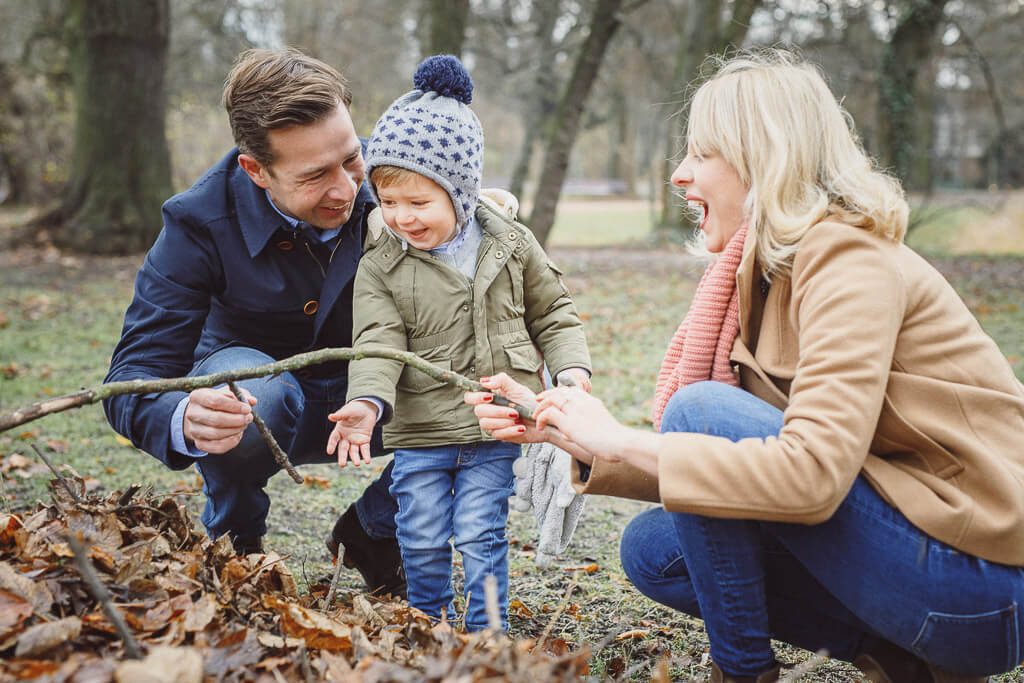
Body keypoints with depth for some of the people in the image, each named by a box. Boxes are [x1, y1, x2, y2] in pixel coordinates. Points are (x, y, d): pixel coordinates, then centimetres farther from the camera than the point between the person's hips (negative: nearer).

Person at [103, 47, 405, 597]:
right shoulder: (200, 222, -25)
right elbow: (133, 377, -28)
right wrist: (186, 421, -53)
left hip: (367, 395, 3)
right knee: (255, 394, -38)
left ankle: (374, 531, 4)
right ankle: (235, 542, -5)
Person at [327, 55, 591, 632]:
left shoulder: (510, 245, -1)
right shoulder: (380, 268, -4)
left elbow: (553, 312, 8)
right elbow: (379, 342, -11)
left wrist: (572, 370, -7)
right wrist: (369, 401, -29)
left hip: (495, 428, -1)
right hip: (418, 432, 1)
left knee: (480, 535, 2)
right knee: (422, 541, 9)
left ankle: (488, 632, 19)